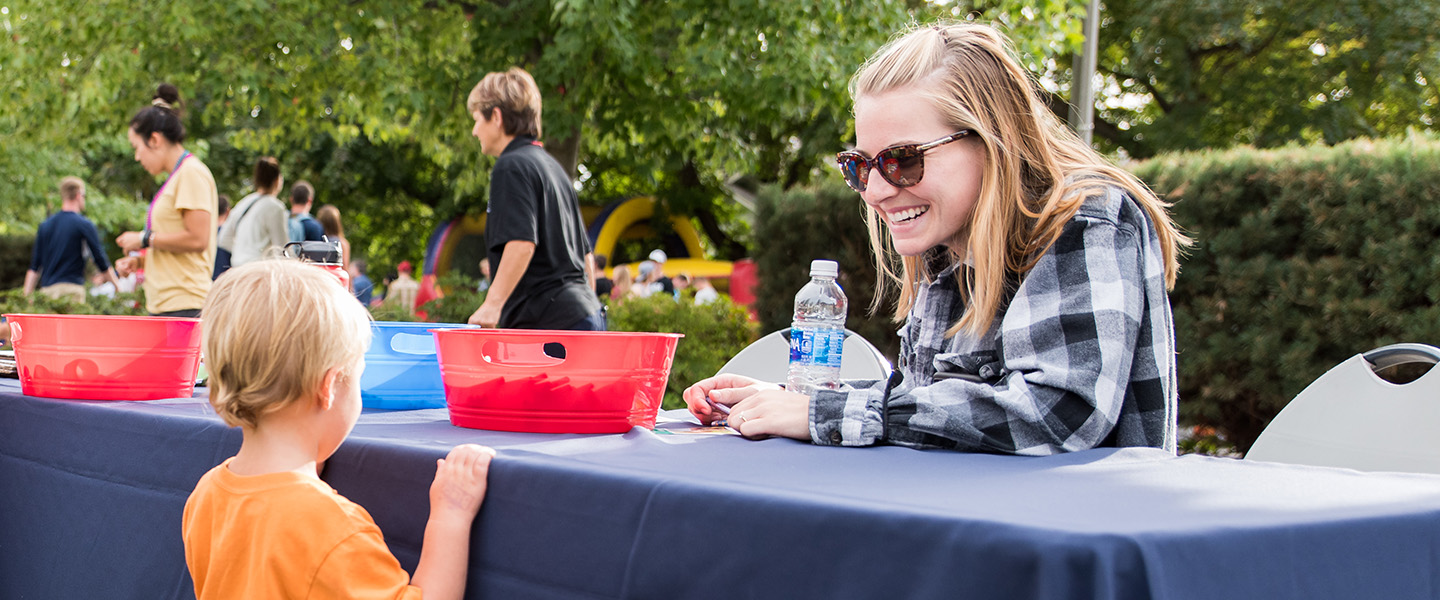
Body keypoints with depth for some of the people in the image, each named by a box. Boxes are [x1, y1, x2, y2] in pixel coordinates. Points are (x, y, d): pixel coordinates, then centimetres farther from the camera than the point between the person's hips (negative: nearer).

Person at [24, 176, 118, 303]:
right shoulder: (84, 225, -3)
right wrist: (118, 286, 12)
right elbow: (100, 259, 0)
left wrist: (26, 297, 13)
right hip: (72, 287, -5)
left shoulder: (45, 225, 12)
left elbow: (33, 268, 12)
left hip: (46, 288, 5)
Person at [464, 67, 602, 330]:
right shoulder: (551, 165, 23)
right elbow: (585, 253, 25)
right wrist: (588, 307, 29)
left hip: (550, 321, -10)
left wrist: (493, 304, -25)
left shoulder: (511, 166, -6)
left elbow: (522, 243, -21)